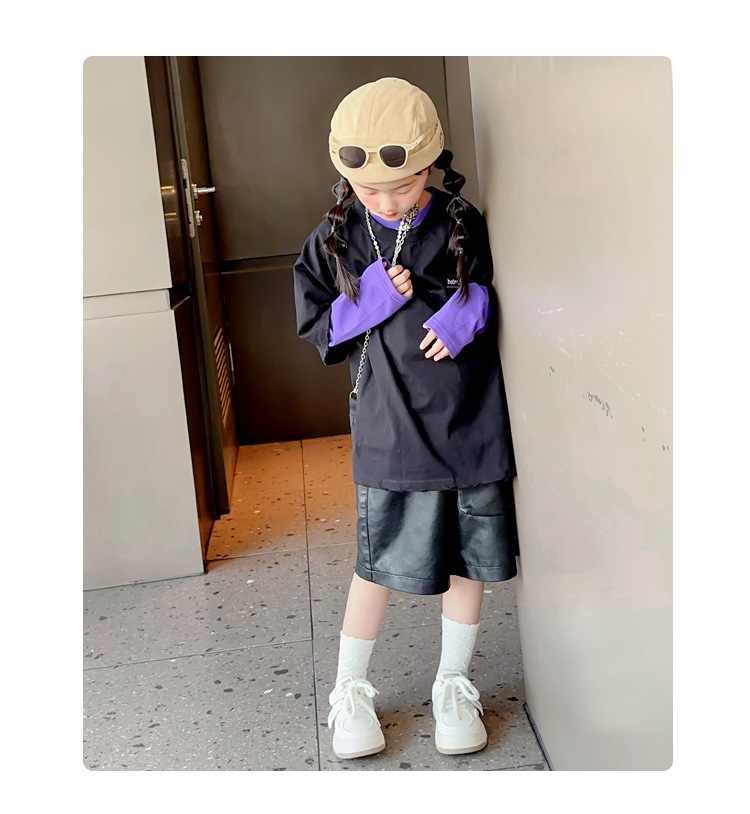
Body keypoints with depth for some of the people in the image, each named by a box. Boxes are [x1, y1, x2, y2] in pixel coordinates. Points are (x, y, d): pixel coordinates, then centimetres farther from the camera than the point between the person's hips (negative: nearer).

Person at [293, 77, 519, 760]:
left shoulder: (467, 226, -3)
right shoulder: (336, 241, -3)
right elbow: (317, 332, 4)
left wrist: (479, 306, -12)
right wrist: (367, 304, -14)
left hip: (472, 423, 2)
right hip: (392, 432, -1)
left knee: (470, 560, 12)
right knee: (381, 566, 5)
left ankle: (454, 685, 33)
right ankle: (350, 692, 27)